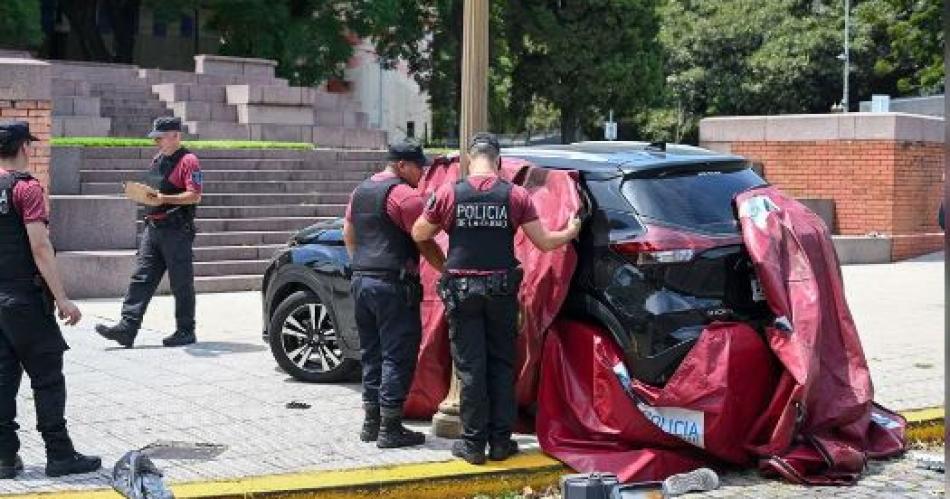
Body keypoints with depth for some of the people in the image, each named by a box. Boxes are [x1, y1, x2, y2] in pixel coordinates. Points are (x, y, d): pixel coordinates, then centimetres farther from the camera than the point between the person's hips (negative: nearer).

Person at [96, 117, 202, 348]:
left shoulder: (188, 160, -9)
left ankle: (185, 331, 10)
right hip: (152, 228, 8)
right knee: (141, 279, 2)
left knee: (181, 283, 1)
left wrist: (165, 199, -23)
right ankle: (127, 328, -1)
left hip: (176, 231, -8)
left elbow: (195, 196, -16)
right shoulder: (157, 159, 18)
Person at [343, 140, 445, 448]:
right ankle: (390, 429, -4)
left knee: (371, 353, 15)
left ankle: (371, 423, 18)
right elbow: (425, 243, -13)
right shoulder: (404, 195, -11)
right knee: (398, 355, -3)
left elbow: (348, 233, 23)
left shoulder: (361, 191, 16)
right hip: (393, 284, -8)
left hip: (361, 281, 9)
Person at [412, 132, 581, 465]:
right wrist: (571, 232, 19)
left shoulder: (448, 193, -5)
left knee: (470, 368, 5)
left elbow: (418, 235, 4)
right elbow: (544, 242, -1)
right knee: (502, 365, 12)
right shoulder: (515, 195, -4)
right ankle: (501, 441, 14)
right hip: (502, 291, 1)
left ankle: (474, 443, 8)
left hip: (462, 290, -1)